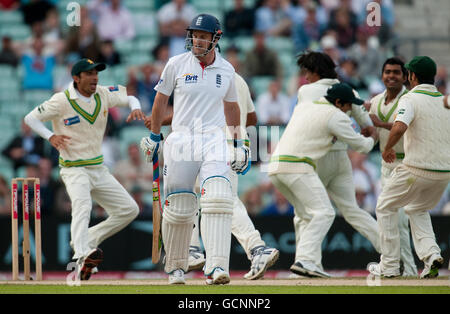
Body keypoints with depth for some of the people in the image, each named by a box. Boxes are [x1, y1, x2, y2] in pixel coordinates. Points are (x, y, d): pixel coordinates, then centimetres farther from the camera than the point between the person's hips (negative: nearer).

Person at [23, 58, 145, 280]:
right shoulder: (62, 101, -11)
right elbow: (31, 118, -5)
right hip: (73, 169, -7)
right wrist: (51, 136, -23)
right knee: (82, 204, -34)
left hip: (99, 169, 7)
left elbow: (129, 98, 15)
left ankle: (88, 240, 12)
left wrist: (135, 108, -10)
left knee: (129, 210, 5)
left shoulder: (104, 95, 3)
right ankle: (82, 255, -52)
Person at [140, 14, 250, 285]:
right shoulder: (177, 65, 0)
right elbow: (161, 100, 11)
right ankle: (176, 267, 20)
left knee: (218, 199, -19)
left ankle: (216, 268, -26)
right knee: (179, 208, 0)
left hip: (214, 141, 1)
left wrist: (239, 145, 20)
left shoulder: (226, 70, 7)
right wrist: (154, 137, 13)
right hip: (181, 139, -1)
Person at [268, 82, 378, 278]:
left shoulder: (302, 107, 22)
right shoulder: (336, 116, -1)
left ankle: (305, 261, 4)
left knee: (308, 215, 16)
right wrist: (372, 138, 29)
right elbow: (360, 146, 6)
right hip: (298, 167, -9)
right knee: (323, 212, -12)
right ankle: (305, 260, -26)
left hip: (275, 167, 9)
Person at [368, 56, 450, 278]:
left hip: (417, 168, -6)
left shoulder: (410, 99, -9)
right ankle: (431, 254, 5)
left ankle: (390, 265, 11)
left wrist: (387, 149, -8)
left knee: (386, 207, 14)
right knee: (418, 210, 28)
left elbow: (399, 128, -26)